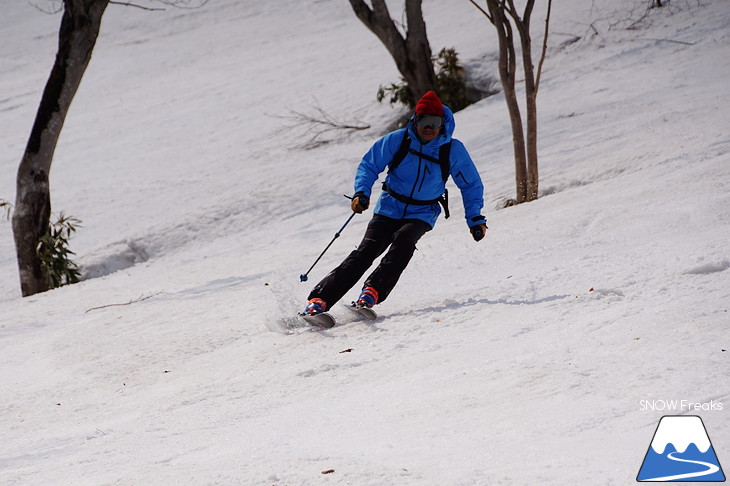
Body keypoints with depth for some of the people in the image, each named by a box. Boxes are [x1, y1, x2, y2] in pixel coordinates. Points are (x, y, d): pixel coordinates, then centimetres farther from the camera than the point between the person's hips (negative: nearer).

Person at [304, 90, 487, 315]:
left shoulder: (453, 150, -8)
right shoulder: (398, 140, -9)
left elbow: (471, 185, 6)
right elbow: (369, 165, 1)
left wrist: (475, 219, 0)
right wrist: (361, 192, -16)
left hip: (421, 214, 0)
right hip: (389, 209, 0)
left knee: (404, 240, -32)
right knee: (367, 250, -17)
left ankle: (372, 292, -32)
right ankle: (319, 299, -20)